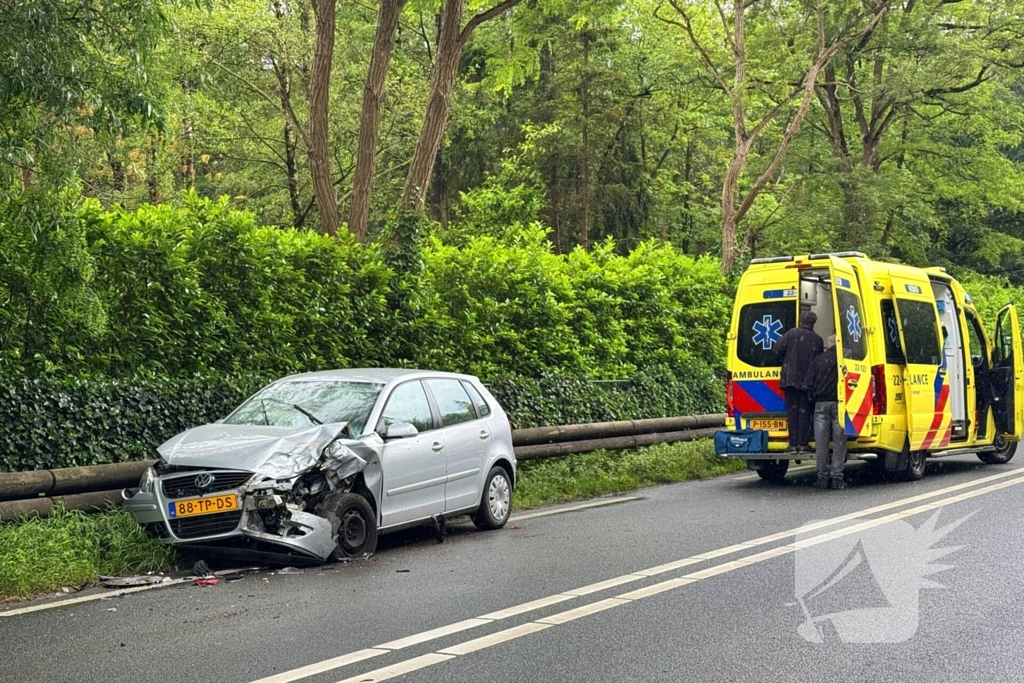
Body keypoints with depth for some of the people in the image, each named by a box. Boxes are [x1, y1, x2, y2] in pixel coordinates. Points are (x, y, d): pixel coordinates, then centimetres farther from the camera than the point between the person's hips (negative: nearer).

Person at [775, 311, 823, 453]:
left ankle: (793, 444, 1)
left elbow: (778, 351, -5)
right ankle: (802, 443, 2)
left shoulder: (792, 333, -1)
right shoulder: (817, 339, 6)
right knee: (805, 411, 6)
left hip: (791, 378, -1)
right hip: (808, 381, 1)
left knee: (792, 411, 3)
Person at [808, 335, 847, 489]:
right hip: (839, 403, -1)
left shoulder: (818, 360, 9)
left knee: (821, 442, 4)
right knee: (839, 441, 2)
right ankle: (836, 478, -2)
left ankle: (823, 477, 5)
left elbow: (810, 383, 6)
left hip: (821, 403, 1)